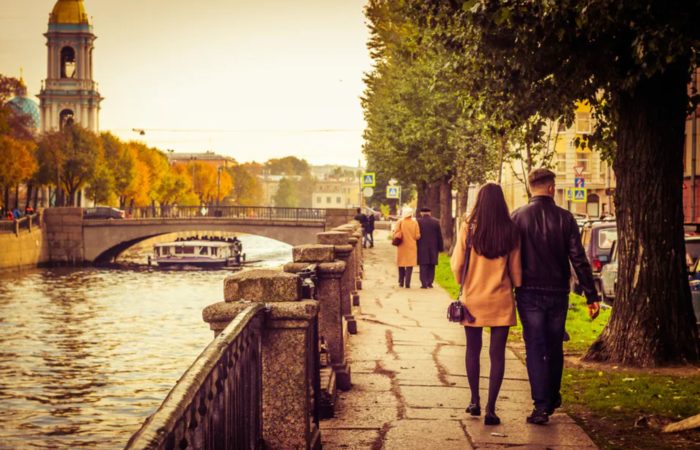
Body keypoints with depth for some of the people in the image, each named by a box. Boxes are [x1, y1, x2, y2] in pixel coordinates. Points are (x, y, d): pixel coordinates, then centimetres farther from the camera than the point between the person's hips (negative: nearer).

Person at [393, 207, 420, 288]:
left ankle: (401, 283, 18)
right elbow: (417, 236, -4)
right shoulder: (415, 223, -5)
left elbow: (395, 234, -9)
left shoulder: (400, 222, -7)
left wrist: (394, 238, 12)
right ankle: (407, 283, -7)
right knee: (409, 265, 2)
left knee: (401, 265, 14)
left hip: (402, 247, 1)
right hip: (411, 247, 0)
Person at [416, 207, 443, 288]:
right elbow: (439, 236, 3)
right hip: (433, 248, 2)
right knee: (431, 266, 12)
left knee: (423, 266, 0)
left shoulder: (418, 222, -6)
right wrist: (441, 247, 9)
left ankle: (424, 284, -6)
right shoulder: (436, 222, 1)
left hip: (422, 248, -2)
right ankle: (430, 283, 11)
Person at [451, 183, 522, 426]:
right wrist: (517, 287, 20)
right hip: (501, 300, 0)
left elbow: (457, 264, -4)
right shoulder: (510, 231, -6)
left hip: (473, 298, 0)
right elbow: (515, 269, 1)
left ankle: (475, 401, 25)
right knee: (497, 353, 4)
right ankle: (490, 409, 0)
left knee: (473, 350, 17)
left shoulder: (467, 228, -10)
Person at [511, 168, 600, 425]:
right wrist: (591, 296, -1)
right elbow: (579, 260, -4)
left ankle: (541, 406, -5)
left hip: (529, 293, -1)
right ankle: (552, 399, 28)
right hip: (558, 293, 2)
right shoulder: (565, 218, -2)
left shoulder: (518, 217, -4)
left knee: (535, 349, 1)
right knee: (555, 348, 17)